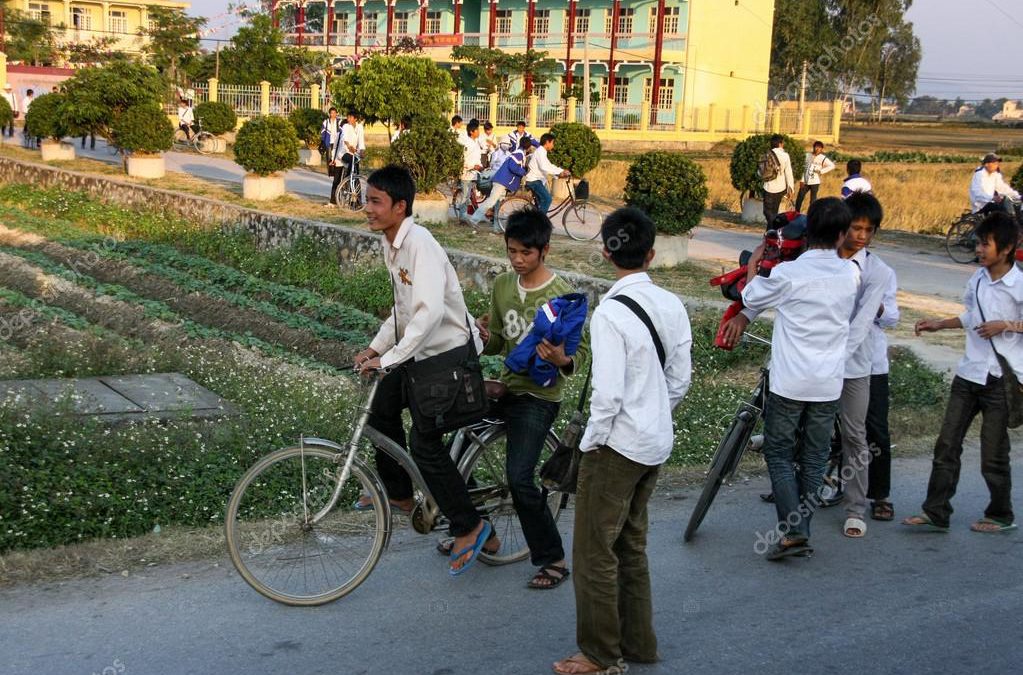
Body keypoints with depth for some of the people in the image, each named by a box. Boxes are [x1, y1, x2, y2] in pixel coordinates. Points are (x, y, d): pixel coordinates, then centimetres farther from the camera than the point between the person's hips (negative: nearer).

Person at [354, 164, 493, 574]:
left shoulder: (420, 245, -25)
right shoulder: (390, 245, 6)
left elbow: (429, 311, -36)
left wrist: (387, 359, -35)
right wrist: (374, 348, 8)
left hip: (449, 352, -10)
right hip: (420, 350, 10)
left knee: (424, 442, -10)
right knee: (382, 407, 17)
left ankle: (468, 527, 3)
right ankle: (398, 494, 36)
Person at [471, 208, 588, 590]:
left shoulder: (561, 294, -14)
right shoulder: (502, 285, 5)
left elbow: (581, 351, -11)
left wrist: (562, 361, -33)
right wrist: (485, 337, -11)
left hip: (539, 396, -7)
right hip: (507, 386, 7)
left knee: (520, 479, -16)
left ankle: (553, 559, 4)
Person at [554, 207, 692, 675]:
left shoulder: (610, 312, -21)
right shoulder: (672, 305, 1)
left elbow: (608, 393, -24)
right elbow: (681, 379, 7)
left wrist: (590, 443, -9)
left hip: (618, 444, -8)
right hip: (656, 442, 8)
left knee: (595, 550, 7)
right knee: (631, 544, 21)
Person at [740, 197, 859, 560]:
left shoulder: (787, 273, -14)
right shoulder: (851, 274, -2)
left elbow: (751, 299, 2)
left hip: (789, 383, -3)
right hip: (829, 384, 4)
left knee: (778, 454, 7)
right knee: (814, 459, 13)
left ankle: (792, 531, -4)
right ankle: (801, 532, 18)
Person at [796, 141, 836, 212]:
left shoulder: (823, 158, -4)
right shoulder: (808, 155, 8)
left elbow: (832, 166, -14)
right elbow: (805, 168, 11)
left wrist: (821, 171, -18)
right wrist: (802, 180, 6)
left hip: (815, 182, -4)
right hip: (805, 181, 4)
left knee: (813, 200, 0)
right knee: (799, 197, 5)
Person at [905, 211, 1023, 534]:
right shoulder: (977, 279, 6)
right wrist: (940, 324, 17)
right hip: (968, 374, 6)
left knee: (993, 454, 4)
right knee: (947, 445, 5)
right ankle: (935, 512, 12)